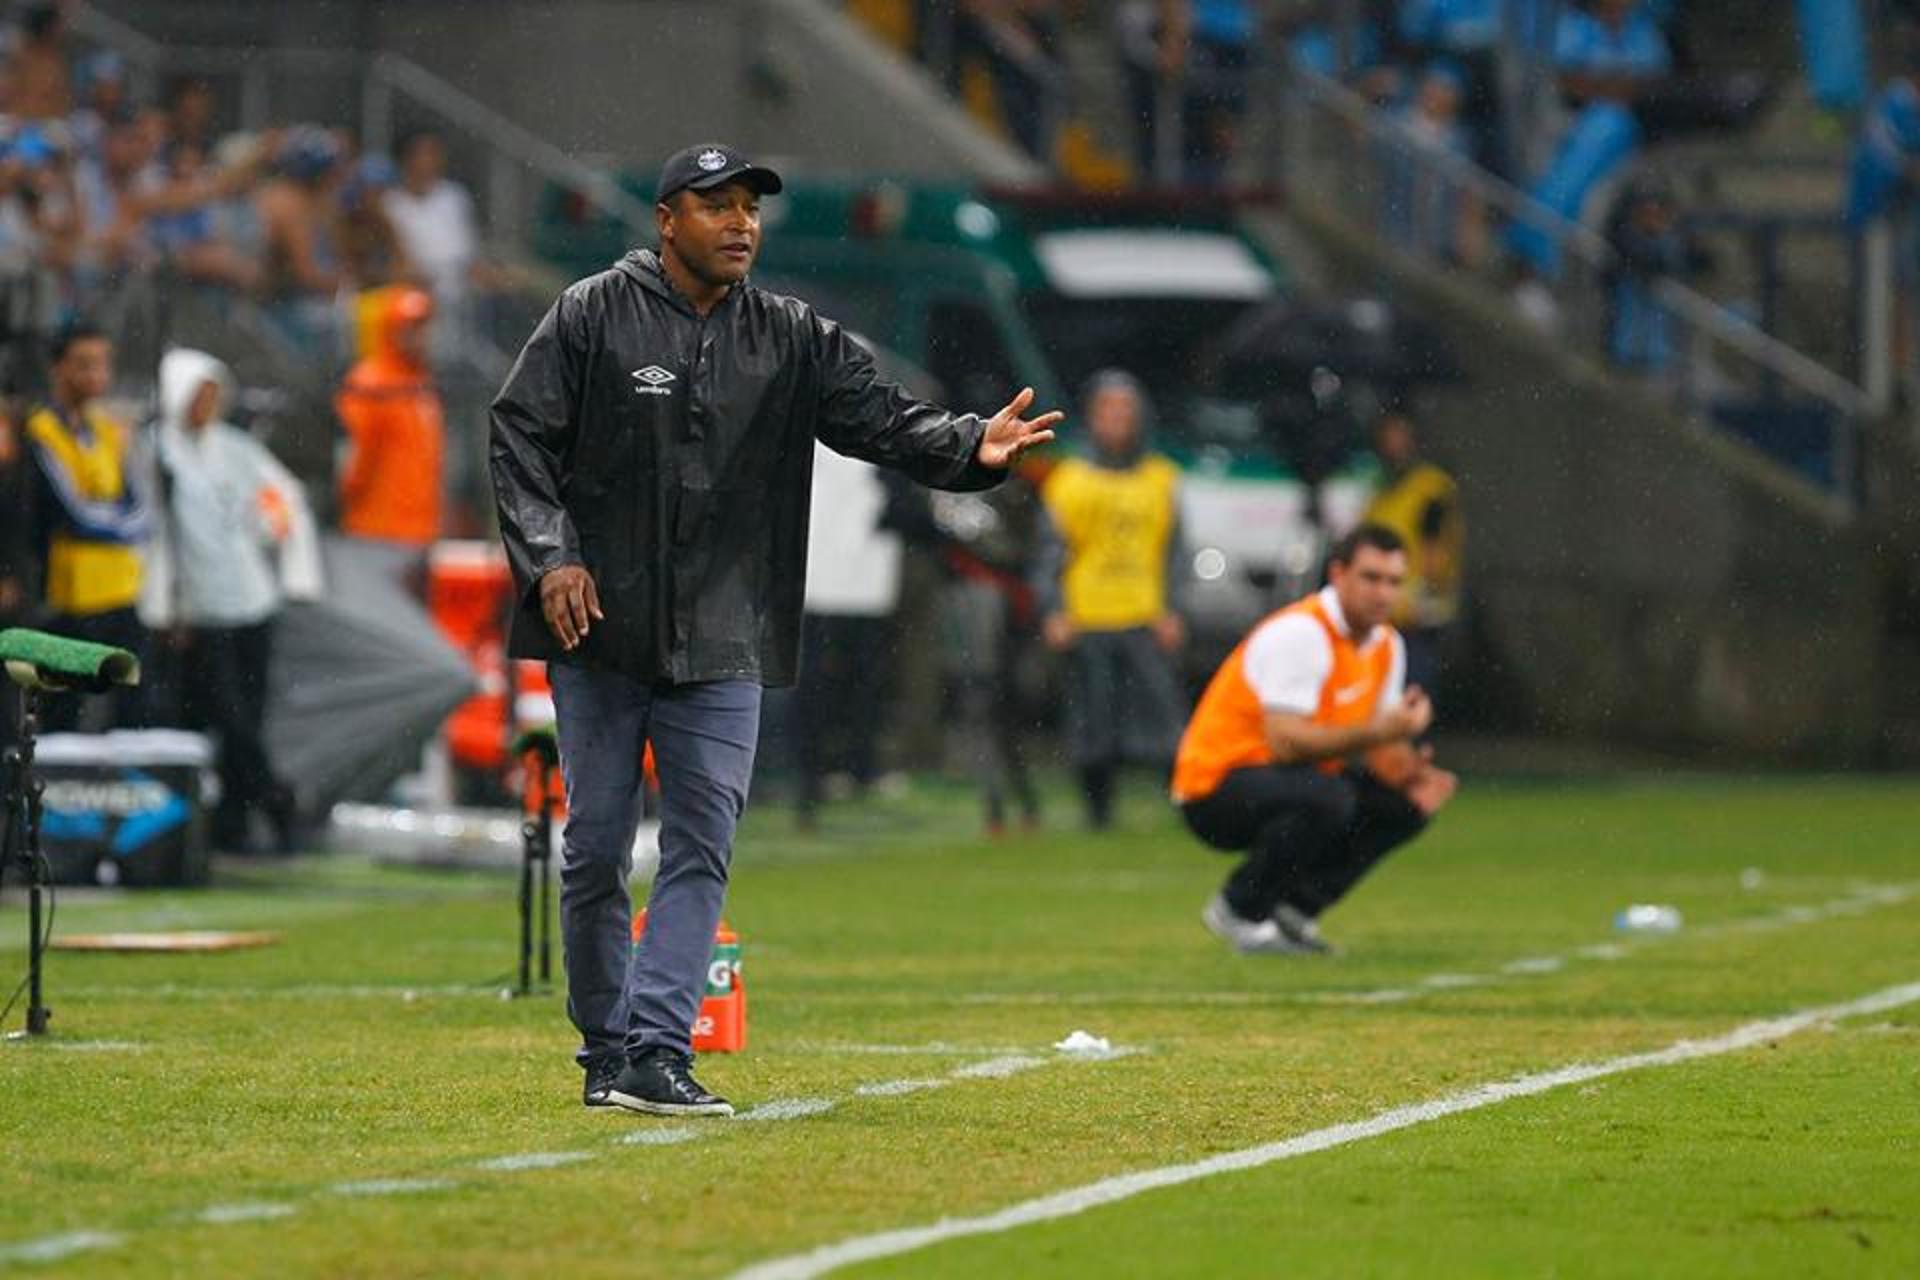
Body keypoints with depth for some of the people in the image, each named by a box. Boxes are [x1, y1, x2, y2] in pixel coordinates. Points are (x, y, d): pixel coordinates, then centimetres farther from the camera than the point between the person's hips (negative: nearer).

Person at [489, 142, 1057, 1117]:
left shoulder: (794, 341, 8)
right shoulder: (593, 316, 0)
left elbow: (883, 419, -2)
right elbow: (520, 437, -1)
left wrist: (970, 446, -22)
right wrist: (550, 556, -14)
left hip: (722, 642, 2)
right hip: (598, 630, -2)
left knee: (703, 844, -8)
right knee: (595, 846, 3)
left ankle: (657, 1054, -11)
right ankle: (605, 1055, 14)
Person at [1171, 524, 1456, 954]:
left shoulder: (1387, 645, 7)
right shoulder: (1300, 633, -21)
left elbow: (1375, 743, 11)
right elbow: (1285, 742, -30)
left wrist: (1408, 775, -12)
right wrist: (1381, 731, -35)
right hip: (1214, 785, -9)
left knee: (1407, 804, -3)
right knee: (1327, 797, -35)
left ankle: (1293, 907, 4)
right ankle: (1240, 911, -14)